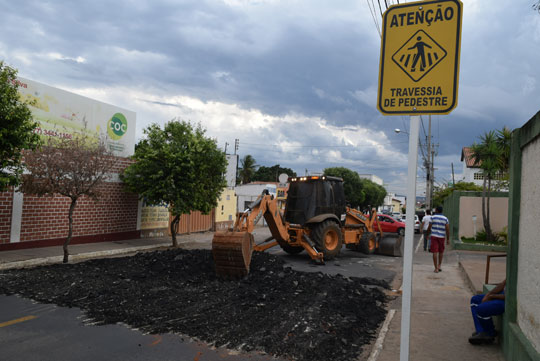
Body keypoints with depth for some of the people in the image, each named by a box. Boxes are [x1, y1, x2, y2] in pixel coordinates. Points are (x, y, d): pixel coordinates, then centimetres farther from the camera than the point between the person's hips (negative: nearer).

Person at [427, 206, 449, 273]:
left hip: (434, 236, -2)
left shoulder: (433, 217, -3)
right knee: (441, 252, 20)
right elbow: (447, 229, -4)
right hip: (442, 237, 2)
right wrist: (448, 239, 1)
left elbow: (429, 228, -1)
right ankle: (439, 266, 18)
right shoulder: (445, 219, 0)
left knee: (435, 252, -2)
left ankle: (436, 269, -5)